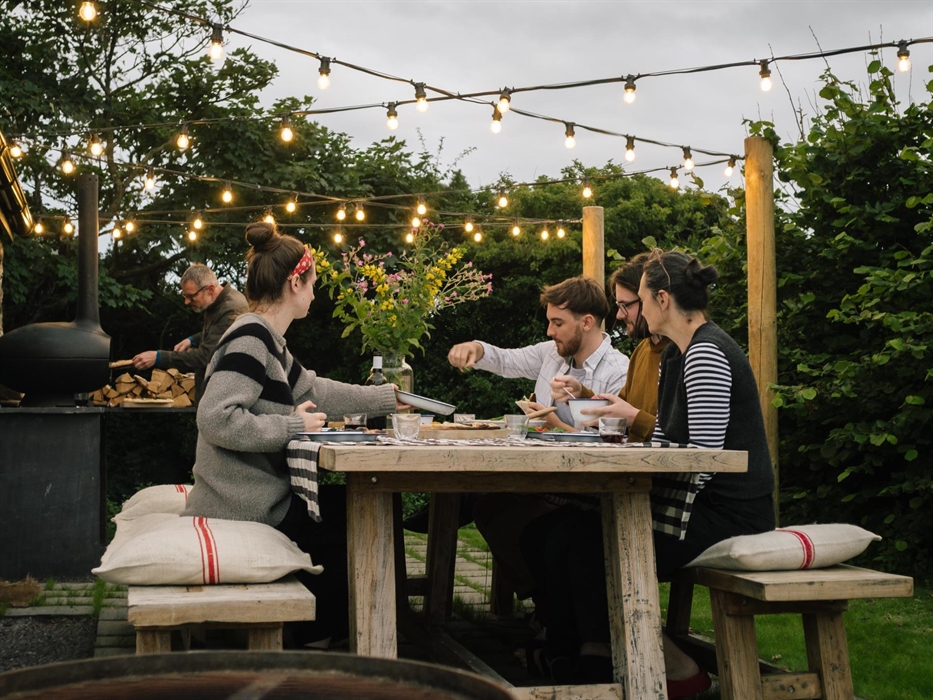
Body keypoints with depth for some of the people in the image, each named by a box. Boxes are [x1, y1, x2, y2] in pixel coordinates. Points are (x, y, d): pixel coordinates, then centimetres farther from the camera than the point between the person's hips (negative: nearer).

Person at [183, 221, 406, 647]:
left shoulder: (265, 339, 13)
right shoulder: (250, 339, -19)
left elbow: (315, 390, 24)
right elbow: (215, 419, -30)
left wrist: (387, 398, 28)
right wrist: (292, 427, -22)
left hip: (260, 497, 10)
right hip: (246, 509, -10)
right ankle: (314, 633, 21)